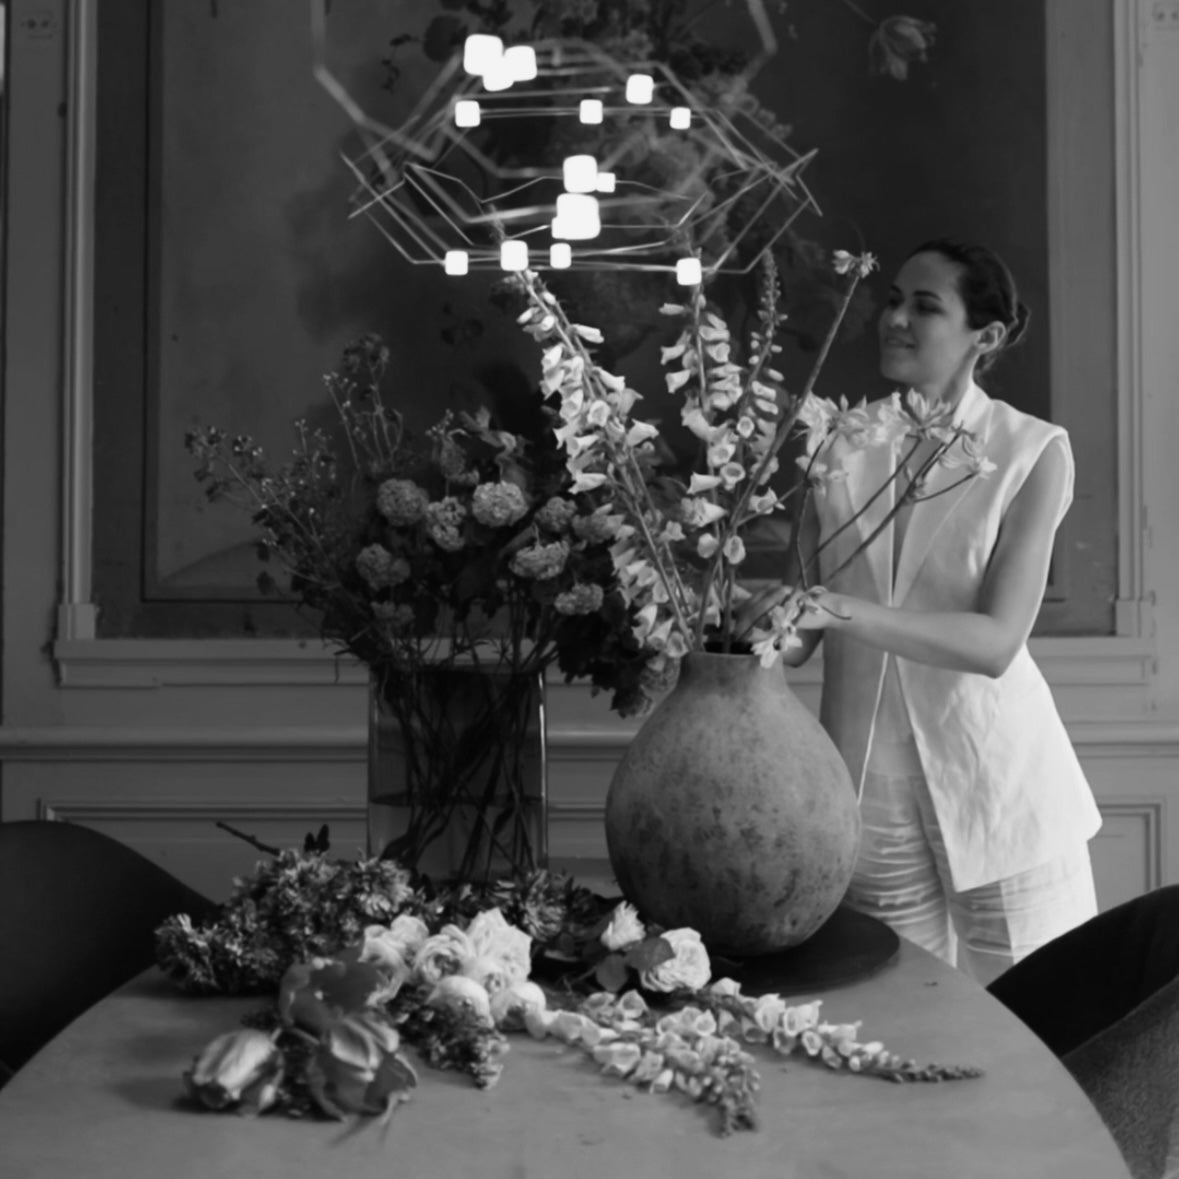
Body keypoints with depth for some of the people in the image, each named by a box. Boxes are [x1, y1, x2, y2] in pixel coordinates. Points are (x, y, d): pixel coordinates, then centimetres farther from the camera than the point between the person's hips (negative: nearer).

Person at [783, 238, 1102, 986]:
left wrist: (847, 611, -28)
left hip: (999, 784, -2)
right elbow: (798, 640, 0)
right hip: (870, 784, 2)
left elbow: (996, 642, -17)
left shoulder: (1034, 453, -6)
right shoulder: (842, 440, 0)